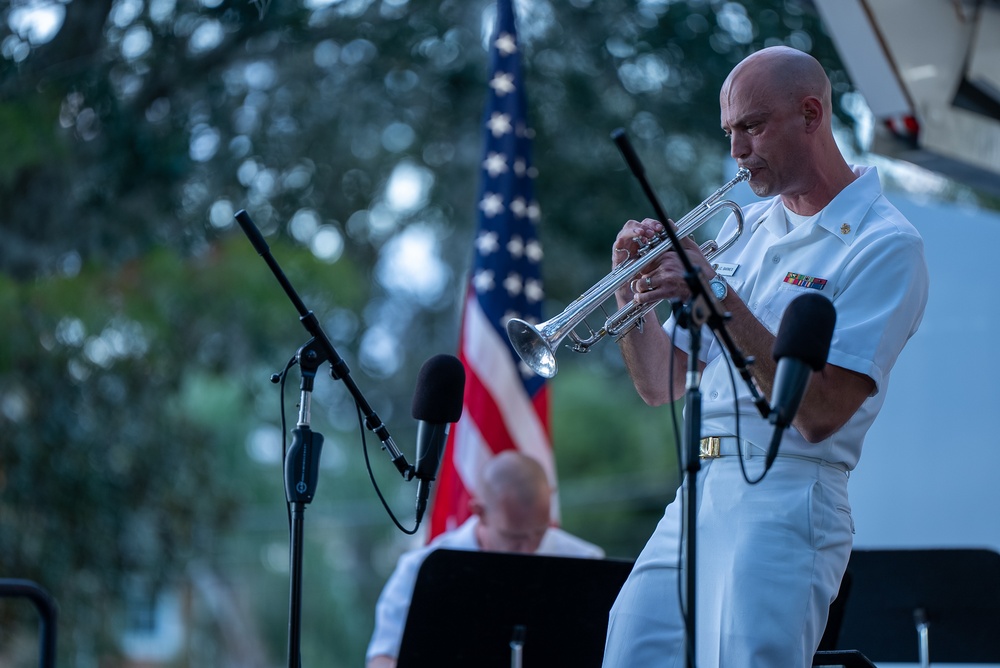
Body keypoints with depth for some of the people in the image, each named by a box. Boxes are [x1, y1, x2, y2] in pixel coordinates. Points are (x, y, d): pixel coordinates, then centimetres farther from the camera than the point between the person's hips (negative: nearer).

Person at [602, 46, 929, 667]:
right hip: (697, 492, 7)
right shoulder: (743, 228, 17)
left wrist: (721, 299, -18)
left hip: (786, 495, -7)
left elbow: (820, 414, -16)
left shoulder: (885, 244, -5)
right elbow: (661, 386, 17)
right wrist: (633, 292, -1)